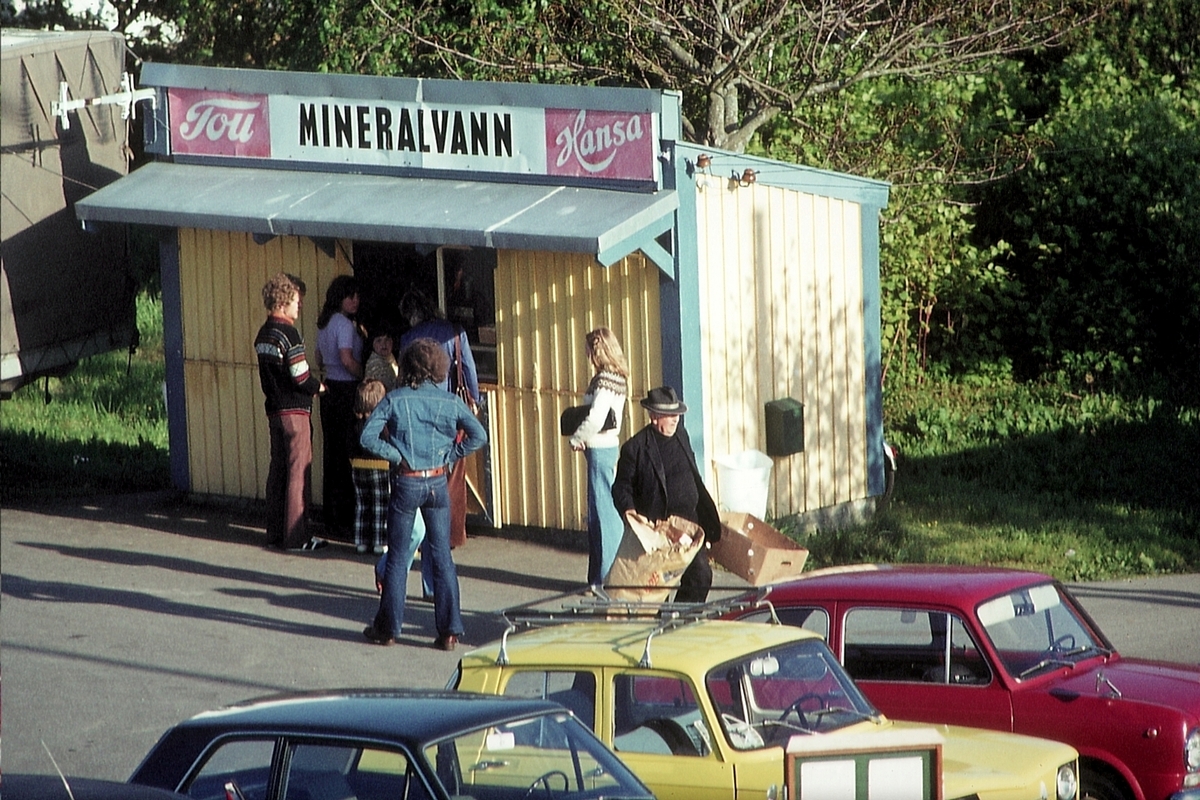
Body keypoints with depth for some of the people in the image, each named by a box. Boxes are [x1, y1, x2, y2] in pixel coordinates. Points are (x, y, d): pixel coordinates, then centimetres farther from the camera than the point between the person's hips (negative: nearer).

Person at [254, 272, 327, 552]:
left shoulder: (263, 334, 11)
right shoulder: (288, 333, -16)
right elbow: (301, 378, -19)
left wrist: (311, 385, 14)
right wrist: (319, 386, 1)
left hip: (274, 410, 9)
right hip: (294, 411, -9)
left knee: (278, 470, 13)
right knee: (298, 472, -5)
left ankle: (275, 532, 18)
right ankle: (296, 537, -4)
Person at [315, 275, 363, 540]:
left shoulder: (324, 323, 13)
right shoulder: (344, 324, -14)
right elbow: (347, 360, -22)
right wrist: (366, 379, -10)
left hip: (330, 389, 9)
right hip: (345, 391, -9)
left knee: (332, 452, 12)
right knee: (347, 456, -5)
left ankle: (332, 517, 17)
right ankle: (344, 520, -5)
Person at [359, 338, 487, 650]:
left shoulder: (395, 399, -6)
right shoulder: (449, 401, -1)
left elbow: (368, 437, -13)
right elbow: (478, 436, -7)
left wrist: (395, 455, -6)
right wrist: (450, 454, 0)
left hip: (406, 483, -2)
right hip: (438, 483, 2)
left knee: (398, 556, 9)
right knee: (442, 555, 7)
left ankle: (388, 627, 16)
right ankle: (449, 630, 5)